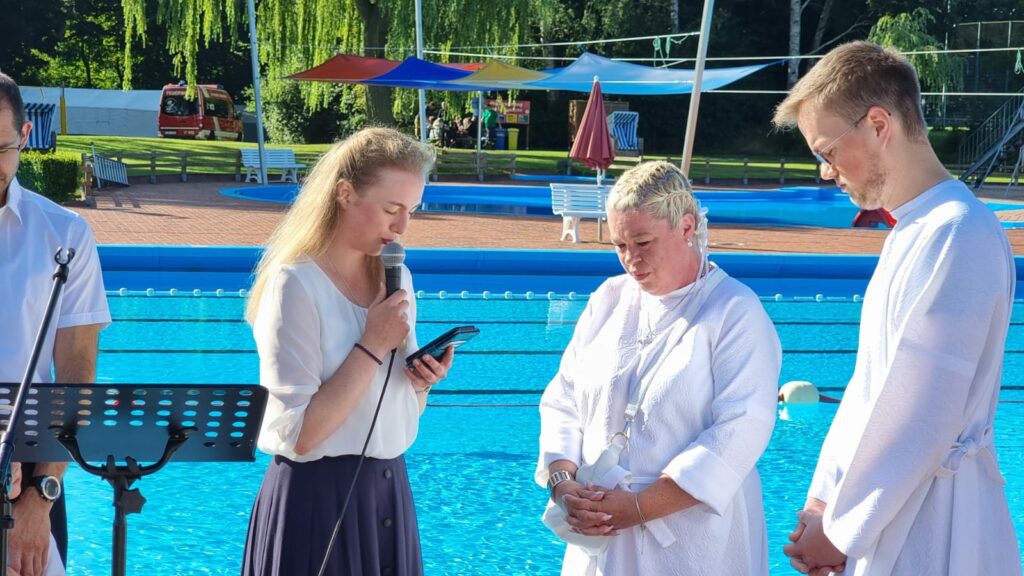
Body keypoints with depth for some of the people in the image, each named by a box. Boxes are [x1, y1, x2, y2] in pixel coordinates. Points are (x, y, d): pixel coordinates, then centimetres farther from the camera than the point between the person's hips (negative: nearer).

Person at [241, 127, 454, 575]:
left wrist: (422, 380, -5)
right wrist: (372, 346, -19)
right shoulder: (295, 285, -15)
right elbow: (299, 435, -20)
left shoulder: (395, 277, 6)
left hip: (389, 491, 7)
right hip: (317, 500, -7)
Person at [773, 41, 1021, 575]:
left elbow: (923, 418, -21)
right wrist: (825, 498, 9)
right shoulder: (914, 230, 12)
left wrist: (841, 531, -13)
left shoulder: (957, 235, -19)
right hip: (893, 516, 9)